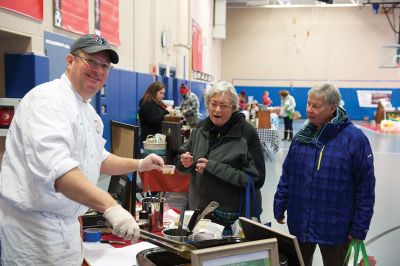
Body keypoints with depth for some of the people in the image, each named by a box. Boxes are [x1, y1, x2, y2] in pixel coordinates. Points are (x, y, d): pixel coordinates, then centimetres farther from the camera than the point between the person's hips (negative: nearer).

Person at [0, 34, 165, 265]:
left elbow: (98, 158, 25)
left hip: (65, 224, 9)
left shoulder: (88, 111, 13)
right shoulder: (49, 98, -19)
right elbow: (55, 165, -35)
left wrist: (139, 164, 13)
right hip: (33, 226, -9)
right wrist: (110, 207, -44)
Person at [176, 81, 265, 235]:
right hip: (199, 209, 5)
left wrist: (213, 168, -22)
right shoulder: (200, 128, 2)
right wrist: (185, 162, -10)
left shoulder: (247, 133, -14)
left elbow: (256, 179, -17)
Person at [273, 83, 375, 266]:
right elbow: (287, 175, 8)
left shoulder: (354, 138, -13)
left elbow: (365, 185, -11)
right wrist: (279, 208, 7)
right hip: (299, 224, 4)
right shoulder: (302, 136, 1)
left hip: (335, 228, -4)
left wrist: (359, 228, -10)